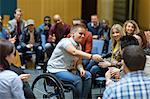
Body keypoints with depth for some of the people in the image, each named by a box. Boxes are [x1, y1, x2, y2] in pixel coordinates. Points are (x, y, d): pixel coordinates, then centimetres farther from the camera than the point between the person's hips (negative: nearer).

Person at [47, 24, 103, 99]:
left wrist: (81, 69, -16)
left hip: (69, 69, 8)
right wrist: (92, 56, -47)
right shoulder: (66, 41, -19)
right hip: (56, 70, -8)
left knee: (87, 75, -8)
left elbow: (78, 62, 8)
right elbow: (74, 52, -38)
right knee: (77, 79, -26)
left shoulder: (79, 46, 6)